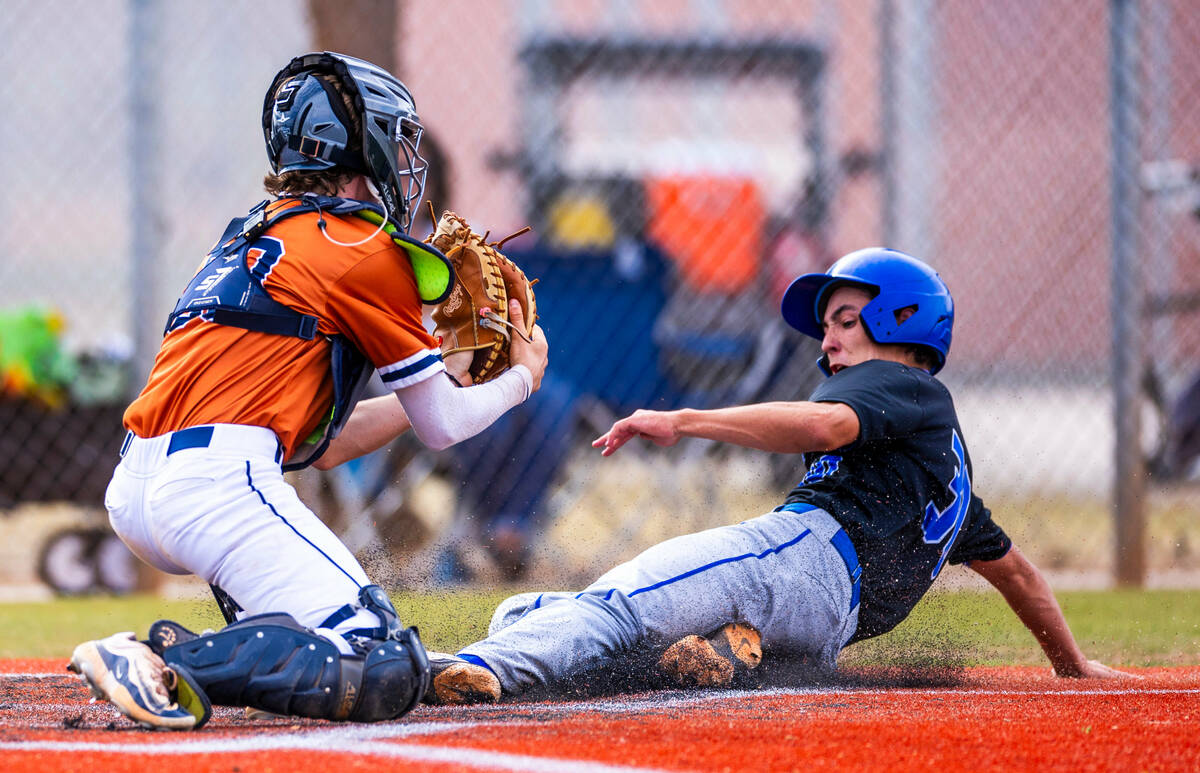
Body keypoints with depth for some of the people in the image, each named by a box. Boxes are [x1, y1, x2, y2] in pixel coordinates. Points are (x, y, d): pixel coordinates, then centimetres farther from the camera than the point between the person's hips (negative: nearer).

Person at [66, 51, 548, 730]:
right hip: (217, 484, -9)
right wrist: (522, 379, 28)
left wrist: (438, 380, 34)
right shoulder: (366, 247, 3)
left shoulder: (257, 234, 27)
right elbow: (442, 427, 9)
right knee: (388, 674, -16)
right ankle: (173, 667, -28)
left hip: (131, 495, 9)